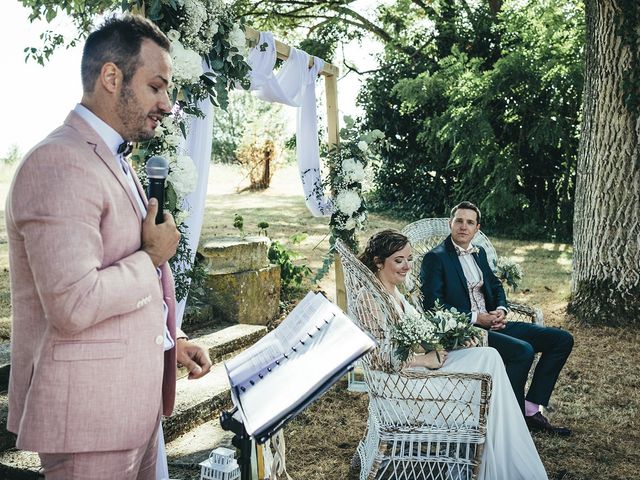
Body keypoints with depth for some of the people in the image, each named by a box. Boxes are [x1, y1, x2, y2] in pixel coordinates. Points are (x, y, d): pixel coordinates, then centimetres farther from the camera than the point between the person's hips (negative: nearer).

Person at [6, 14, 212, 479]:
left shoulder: (113, 161, 13)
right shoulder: (59, 163, -19)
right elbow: (73, 305, -29)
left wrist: (170, 340, 10)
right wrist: (152, 257, -14)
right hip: (87, 412, -9)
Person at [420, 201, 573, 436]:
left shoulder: (479, 252, 18)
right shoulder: (436, 258, -7)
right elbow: (432, 304, -15)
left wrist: (501, 309, 2)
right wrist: (475, 318, -17)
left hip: (491, 323, 9)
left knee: (562, 339, 0)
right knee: (523, 351, -31)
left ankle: (531, 409, 0)